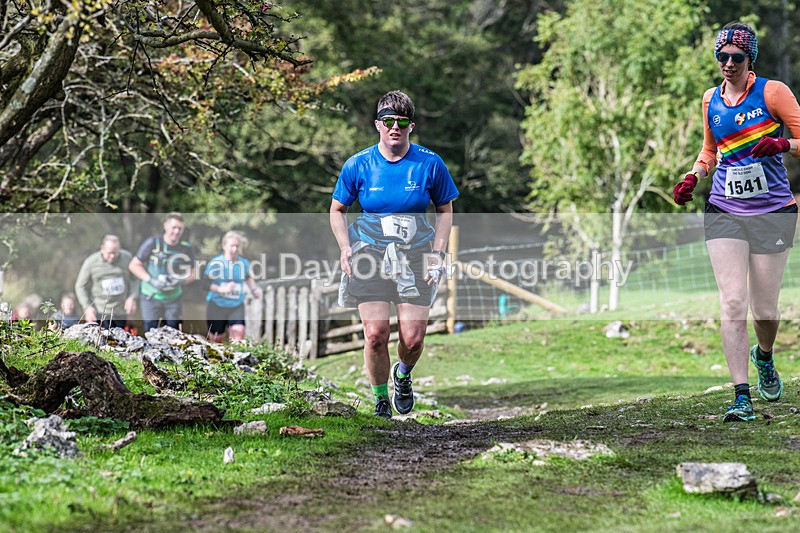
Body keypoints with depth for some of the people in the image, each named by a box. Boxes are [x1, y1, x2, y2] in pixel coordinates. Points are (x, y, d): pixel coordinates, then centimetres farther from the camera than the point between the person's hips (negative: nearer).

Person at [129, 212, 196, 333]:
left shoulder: (187, 248, -2)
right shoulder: (153, 243, -11)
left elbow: (191, 274, 8)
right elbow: (134, 265, -7)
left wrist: (180, 281, -15)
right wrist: (151, 280, -20)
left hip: (173, 299, 2)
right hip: (150, 297, -2)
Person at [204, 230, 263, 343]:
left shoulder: (244, 263, 3)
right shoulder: (216, 263, -12)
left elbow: (248, 277, 25)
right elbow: (205, 284, -17)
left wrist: (254, 289, 7)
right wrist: (222, 289, -31)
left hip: (237, 307, 3)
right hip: (216, 306, -2)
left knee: (239, 333, -21)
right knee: (216, 339, 9)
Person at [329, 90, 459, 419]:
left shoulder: (429, 164, -2)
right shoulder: (358, 165, -2)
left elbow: (445, 209, 10)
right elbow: (337, 210, 10)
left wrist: (438, 253, -1)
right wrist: (345, 247, -5)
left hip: (415, 257, 0)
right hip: (370, 254, 0)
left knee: (412, 339, -6)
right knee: (376, 334, -10)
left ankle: (403, 375, 30)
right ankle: (381, 400, 13)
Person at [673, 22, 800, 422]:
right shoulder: (711, 99, 11)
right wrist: (693, 176, 8)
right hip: (724, 212, 3)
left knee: (765, 308, 3)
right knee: (732, 302, -11)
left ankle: (764, 356, 38)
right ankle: (741, 396, -10)